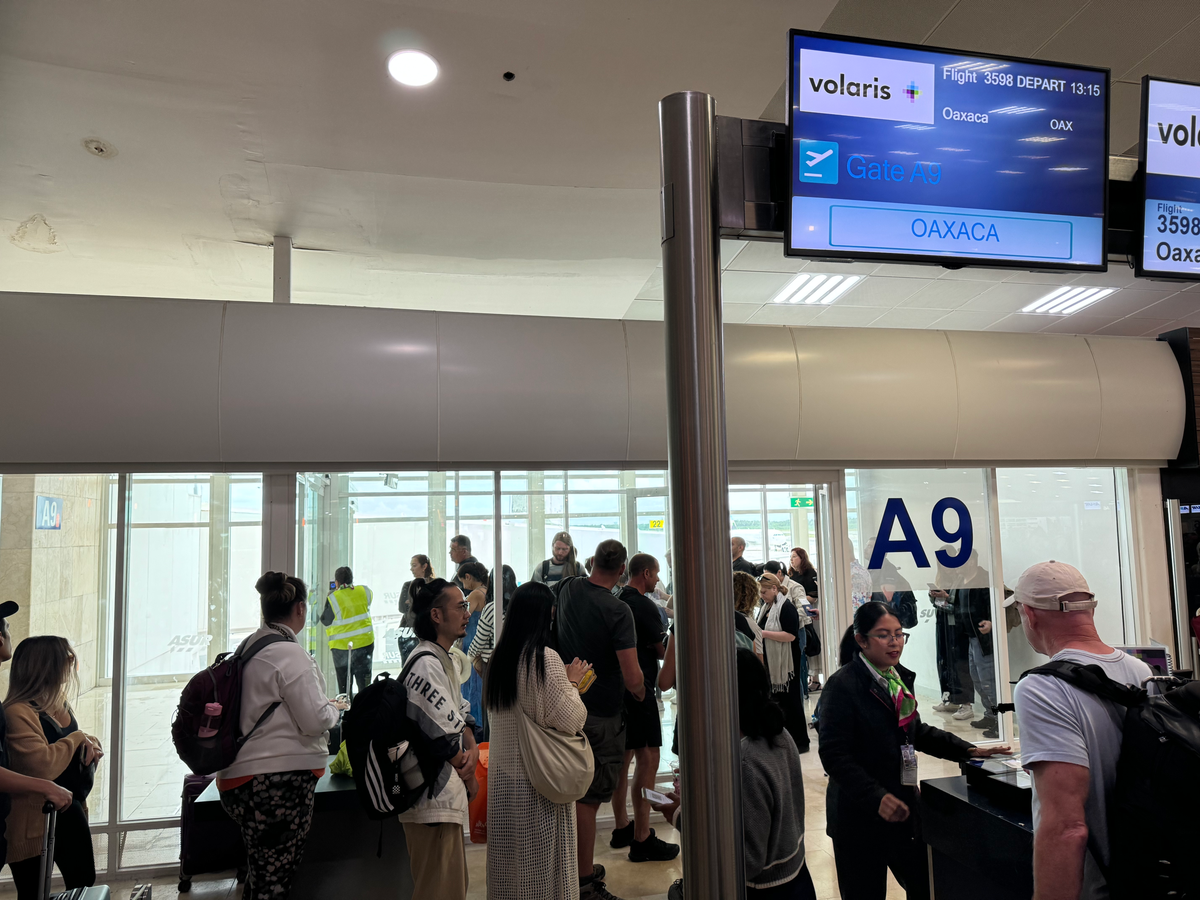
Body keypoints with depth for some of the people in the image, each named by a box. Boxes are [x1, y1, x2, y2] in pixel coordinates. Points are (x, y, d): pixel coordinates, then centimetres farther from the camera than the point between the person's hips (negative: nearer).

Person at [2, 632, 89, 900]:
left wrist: (91, 745, -4)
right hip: (33, 823, -8)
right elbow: (43, 764, -32)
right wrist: (78, 738, -15)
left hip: (69, 813, 8)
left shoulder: (60, 703, 6)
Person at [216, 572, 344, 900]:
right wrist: (335, 709, 4)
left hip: (240, 775, 9)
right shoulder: (290, 653, -16)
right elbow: (315, 720, -16)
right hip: (280, 778, -9)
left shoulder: (248, 647, 11)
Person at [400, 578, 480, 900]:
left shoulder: (443, 659, 13)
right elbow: (444, 736, -22)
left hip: (446, 797, 11)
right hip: (434, 801, -11)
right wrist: (469, 777, -6)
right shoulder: (426, 665, -22)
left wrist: (472, 751, -6)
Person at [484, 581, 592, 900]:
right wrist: (572, 683, 0)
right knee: (544, 862, 8)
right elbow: (570, 719, -16)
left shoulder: (498, 658, 5)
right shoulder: (545, 657, -18)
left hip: (502, 775, 7)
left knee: (511, 863, 16)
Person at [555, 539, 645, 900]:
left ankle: (577, 867, 33)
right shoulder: (618, 610, -21)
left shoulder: (568, 588, -2)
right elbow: (632, 677, -23)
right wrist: (640, 693, -4)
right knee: (589, 798, 3)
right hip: (601, 715, -7)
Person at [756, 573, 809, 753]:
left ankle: (800, 742, 9)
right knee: (777, 700, 12)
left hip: (786, 662, -9)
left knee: (790, 701, -1)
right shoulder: (766, 607, 14)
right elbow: (762, 630, 26)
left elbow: (790, 635, -23)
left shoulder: (786, 607, -14)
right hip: (771, 662, 9)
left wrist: (764, 633, -23)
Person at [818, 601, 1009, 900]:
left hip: (903, 806, 7)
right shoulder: (842, 685, -17)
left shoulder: (900, 678, 9)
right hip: (859, 817, -7)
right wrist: (876, 798, -28)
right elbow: (834, 755, -22)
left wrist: (969, 750, 12)